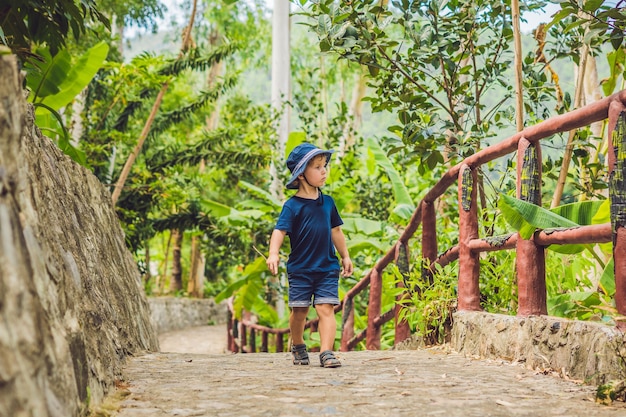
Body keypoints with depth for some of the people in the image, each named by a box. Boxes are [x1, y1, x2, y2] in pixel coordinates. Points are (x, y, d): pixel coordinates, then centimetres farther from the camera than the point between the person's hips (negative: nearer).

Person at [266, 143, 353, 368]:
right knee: (299, 310, 8)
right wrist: (273, 254, -35)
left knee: (326, 308, -9)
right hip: (300, 269, -2)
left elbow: (335, 231, 18)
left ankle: (326, 352, -12)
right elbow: (280, 231, -18)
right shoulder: (292, 205, -8)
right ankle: (298, 347, 31)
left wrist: (345, 256, 21)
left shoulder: (327, 202, 7)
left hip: (327, 268, 3)